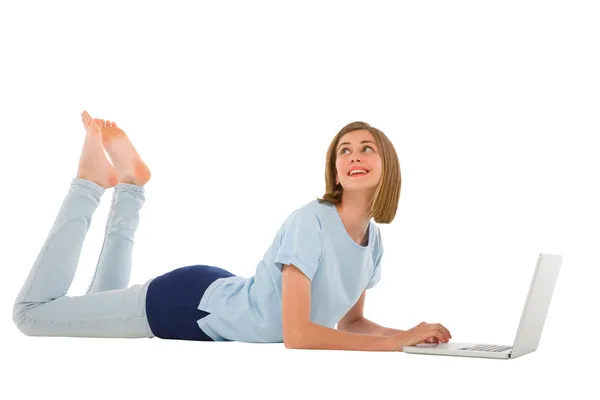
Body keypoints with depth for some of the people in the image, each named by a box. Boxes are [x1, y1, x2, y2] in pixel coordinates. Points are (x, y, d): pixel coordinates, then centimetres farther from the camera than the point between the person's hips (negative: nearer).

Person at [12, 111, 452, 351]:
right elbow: (297, 335, -35)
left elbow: (351, 321, 8)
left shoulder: (373, 238, -5)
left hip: (221, 300, 7)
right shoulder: (310, 221, -31)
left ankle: (131, 186, 32)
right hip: (194, 303, -7)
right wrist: (398, 342, -29)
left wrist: (407, 333, -11)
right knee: (31, 312, 5)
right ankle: (92, 180, 15)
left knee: (100, 311, 31)